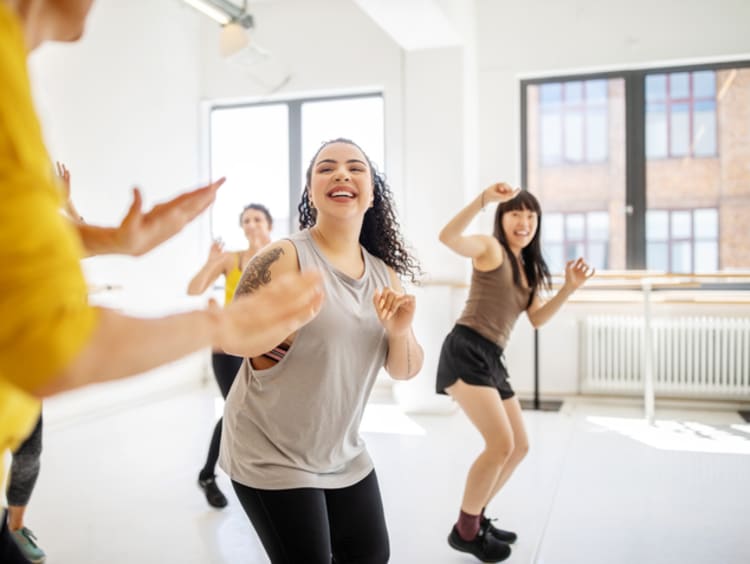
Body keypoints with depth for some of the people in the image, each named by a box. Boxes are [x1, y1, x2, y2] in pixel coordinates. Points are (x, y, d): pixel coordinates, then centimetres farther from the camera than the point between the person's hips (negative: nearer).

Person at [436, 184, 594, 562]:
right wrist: (483, 198, -32)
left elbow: (537, 319, 15)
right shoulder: (490, 247, -4)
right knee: (500, 443, -16)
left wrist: (569, 288, 3)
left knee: (519, 446, 15)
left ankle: (475, 518, 29)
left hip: (492, 359, 9)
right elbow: (448, 237, -24)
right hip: (465, 351, -9)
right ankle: (464, 531, 2)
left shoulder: (529, 267, 20)